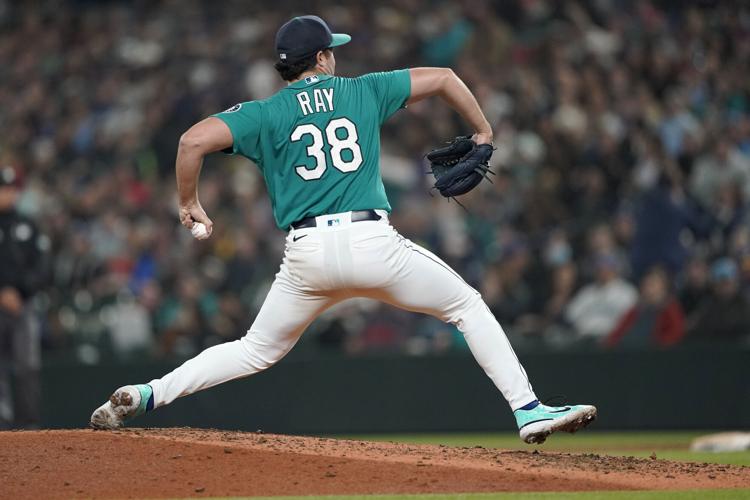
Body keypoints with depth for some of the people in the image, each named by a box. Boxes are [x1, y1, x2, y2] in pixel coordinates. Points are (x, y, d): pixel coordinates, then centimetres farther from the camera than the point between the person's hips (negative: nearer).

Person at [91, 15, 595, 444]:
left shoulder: (265, 114, 10)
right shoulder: (364, 91, 14)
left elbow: (194, 140, -4)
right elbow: (442, 77, 17)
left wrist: (189, 203, 10)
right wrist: (483, 132, 29)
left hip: (307, 252, 1)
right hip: (372, 243, -1)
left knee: (257, 350, 19)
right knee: (468, 306, 16)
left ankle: (146, 396, 5)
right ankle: (528, 409, 5)